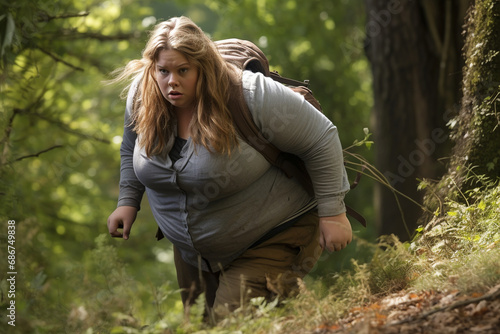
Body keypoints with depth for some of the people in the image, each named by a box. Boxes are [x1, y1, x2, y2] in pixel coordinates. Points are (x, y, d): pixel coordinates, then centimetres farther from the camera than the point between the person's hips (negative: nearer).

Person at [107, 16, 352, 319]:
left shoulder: (251, 96, -27)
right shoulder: (141, 96, -9)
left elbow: (322, 140, -19)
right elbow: (132, 149, 15)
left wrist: (332, 213, -17)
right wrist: (128, 201, 9)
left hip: (270, 242, -6)